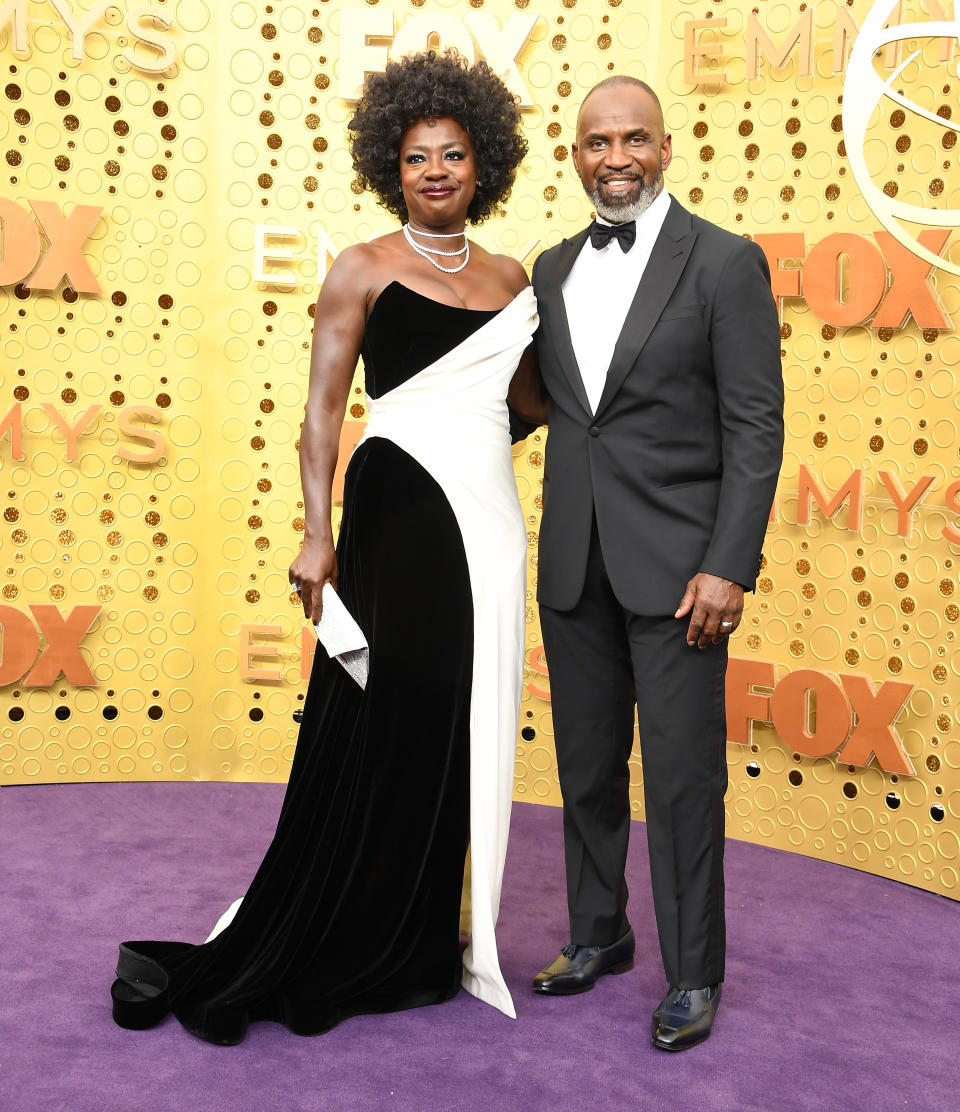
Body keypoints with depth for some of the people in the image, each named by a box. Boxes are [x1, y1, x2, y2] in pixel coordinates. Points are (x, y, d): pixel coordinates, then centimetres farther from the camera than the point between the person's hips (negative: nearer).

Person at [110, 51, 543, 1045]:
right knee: (381, 727, -2)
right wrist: (318, 536, -12)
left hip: (488, 520, 5)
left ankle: (425, 944, 23)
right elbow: (321, 413, -4)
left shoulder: (510, 279, 15)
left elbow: (536, 399, 16)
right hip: (398, 509, -5)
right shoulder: (364, 270, 1)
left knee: (467, 730, 8)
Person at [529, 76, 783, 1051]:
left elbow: (755, 428, -9)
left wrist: (728, 567, -15)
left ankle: (693, 973, 18)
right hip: (574, 562, 5)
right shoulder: (553, 268, 11)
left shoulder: (725, 263, -5)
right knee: (586, 764, 15)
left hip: (674, 560, -5)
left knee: (683, 775, 2)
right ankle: (598, 934, 33)